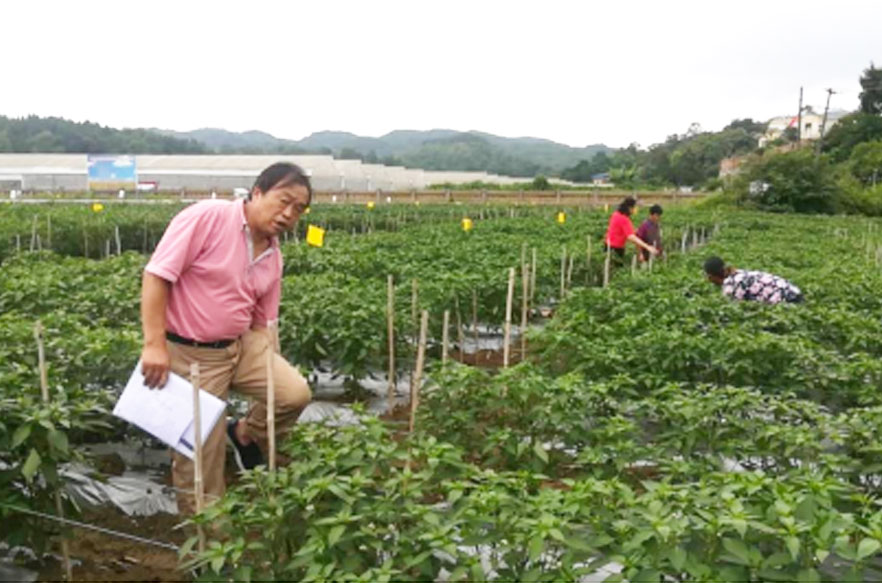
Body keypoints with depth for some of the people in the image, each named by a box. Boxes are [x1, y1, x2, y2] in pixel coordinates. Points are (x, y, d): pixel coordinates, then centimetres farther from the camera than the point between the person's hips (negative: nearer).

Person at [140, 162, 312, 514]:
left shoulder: (273, 256, 5)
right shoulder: (207, 217, -18)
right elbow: (156, 275, -20)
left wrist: (273, 370, 9)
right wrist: (154, 344, -24)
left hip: (240, 345, 6)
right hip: (189, 354, -6)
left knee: (295, 393, -9)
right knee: (201, 450, 2)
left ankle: (246, 435, 20)